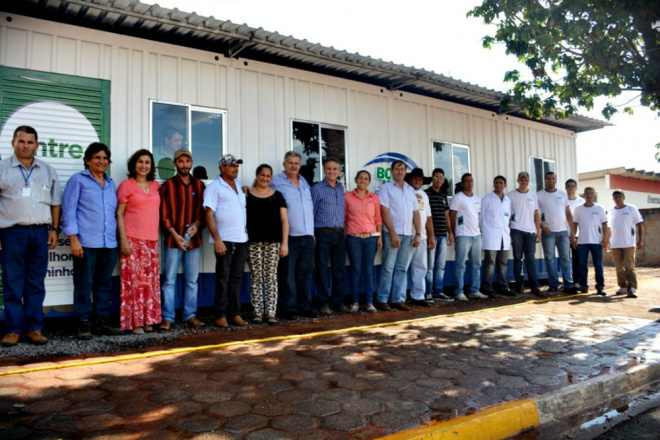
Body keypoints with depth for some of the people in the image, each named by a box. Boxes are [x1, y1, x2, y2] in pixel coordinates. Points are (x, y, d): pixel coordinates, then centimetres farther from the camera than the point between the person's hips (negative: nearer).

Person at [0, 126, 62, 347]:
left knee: (36, 283, 7)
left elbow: (55, 202, 13)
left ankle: (34, 328, 13)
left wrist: (54, 229, 5)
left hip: (40, 232, 2)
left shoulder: (48, 170, 11)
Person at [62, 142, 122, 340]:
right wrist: (73, 239, -11)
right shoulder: (78, 180, 3)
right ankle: (84, 323, 7)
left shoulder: (110, 183, 19)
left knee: (105, 284, 8)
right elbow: (68, 210, -2)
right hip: (86, 243, -5)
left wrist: (119, 238, 15)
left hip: (109, 243, 5)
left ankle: (102, 321, 16)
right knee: (84, 284, -1)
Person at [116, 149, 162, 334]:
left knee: (151, 281, 6)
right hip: (133, 240, -5)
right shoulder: (126, 185, 0)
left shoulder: (156, 185, 14)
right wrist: (123, 239, -11)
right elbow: (119, 214, -3)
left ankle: (147, 319, 17)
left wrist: (158, 237, 12)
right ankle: (134, 322, 4)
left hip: (152, 241, 5)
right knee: (134, 280, -5)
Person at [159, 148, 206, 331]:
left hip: (194, 239, 3)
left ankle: (190, 315, 18)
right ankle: (167, 317, 7)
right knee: (169, 280, 0)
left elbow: (204, 209, 12)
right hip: (173, 239, -3)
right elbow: (164, 214, -2)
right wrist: (175, 235, -11)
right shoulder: (167, 185, 1)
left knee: (192, 280, 8)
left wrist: (197, 224, -7)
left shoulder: (199, 185, 10)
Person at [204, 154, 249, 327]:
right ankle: (221, 315, 7)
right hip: (224, 240, -6)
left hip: (242, 239, 6)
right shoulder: (214, 187, -3)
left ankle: (235, 313, 16)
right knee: (223, 278, -1)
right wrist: (217, 239, -17)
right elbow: (209, 215, -10)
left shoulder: (239, 184, 16)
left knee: (237, 278, 9)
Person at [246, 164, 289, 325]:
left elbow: (284, 220, 7)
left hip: (273, 242, 1)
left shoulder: (277, 196, 9)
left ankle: (271, 313, 2)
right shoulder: (247, 195, 7)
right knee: (256, 278, 1)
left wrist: (285, 243, 0)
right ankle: (258, 312, 8)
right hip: (253, 243, 0)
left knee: (271, 277, 0)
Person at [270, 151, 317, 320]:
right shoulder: (276, 182, -1)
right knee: (288, 273, -2)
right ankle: (288, 308, 7)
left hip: (307, 236, 6)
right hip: (289, 236, -6)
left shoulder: (304, 183, 18)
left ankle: (305, 306, 18)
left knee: (306, 272, 9)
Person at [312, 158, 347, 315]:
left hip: (339, 234, 5)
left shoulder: (341, 188, 14)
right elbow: (311, 212, -2)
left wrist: (344, 230, 10)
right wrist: (312, 234, -8)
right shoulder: (317, 188, -1)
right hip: (323, 233, -5)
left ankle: (339, 302, 16)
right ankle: (325, 303, 8)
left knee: (340, 269, 7)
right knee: (322, 269, 0)